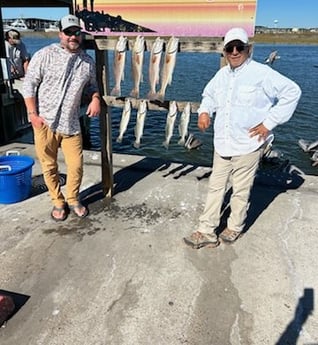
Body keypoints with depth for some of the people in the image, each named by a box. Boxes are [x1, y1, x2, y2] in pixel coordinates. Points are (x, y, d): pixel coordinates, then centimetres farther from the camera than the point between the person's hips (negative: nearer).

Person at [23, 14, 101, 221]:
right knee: (49, 167, 8)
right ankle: (58, 202, 28)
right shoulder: (45, 55, -4)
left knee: (76, 166, 2)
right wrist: (33, 114, -8)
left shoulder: (88, 61, 6)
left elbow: (91, 86, 19)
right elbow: (29, 85, -2)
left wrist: (95, 98, -3)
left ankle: (73, 199, 27)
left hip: (71, 124, 2)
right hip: (44, 122, -2)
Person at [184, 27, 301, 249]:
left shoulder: (262, 73, -11)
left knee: (241, 191, 8)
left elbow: (292, 92, -13)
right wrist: (204, 111, 3)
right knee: (216, 187, 10)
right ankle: (207, 231, 19)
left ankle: (235, 227, 30)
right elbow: (209, 95, 25)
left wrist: (269, 123, -15)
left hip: (248, 146, -6)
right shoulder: (222, 74, 10)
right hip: (222, 145, 6)